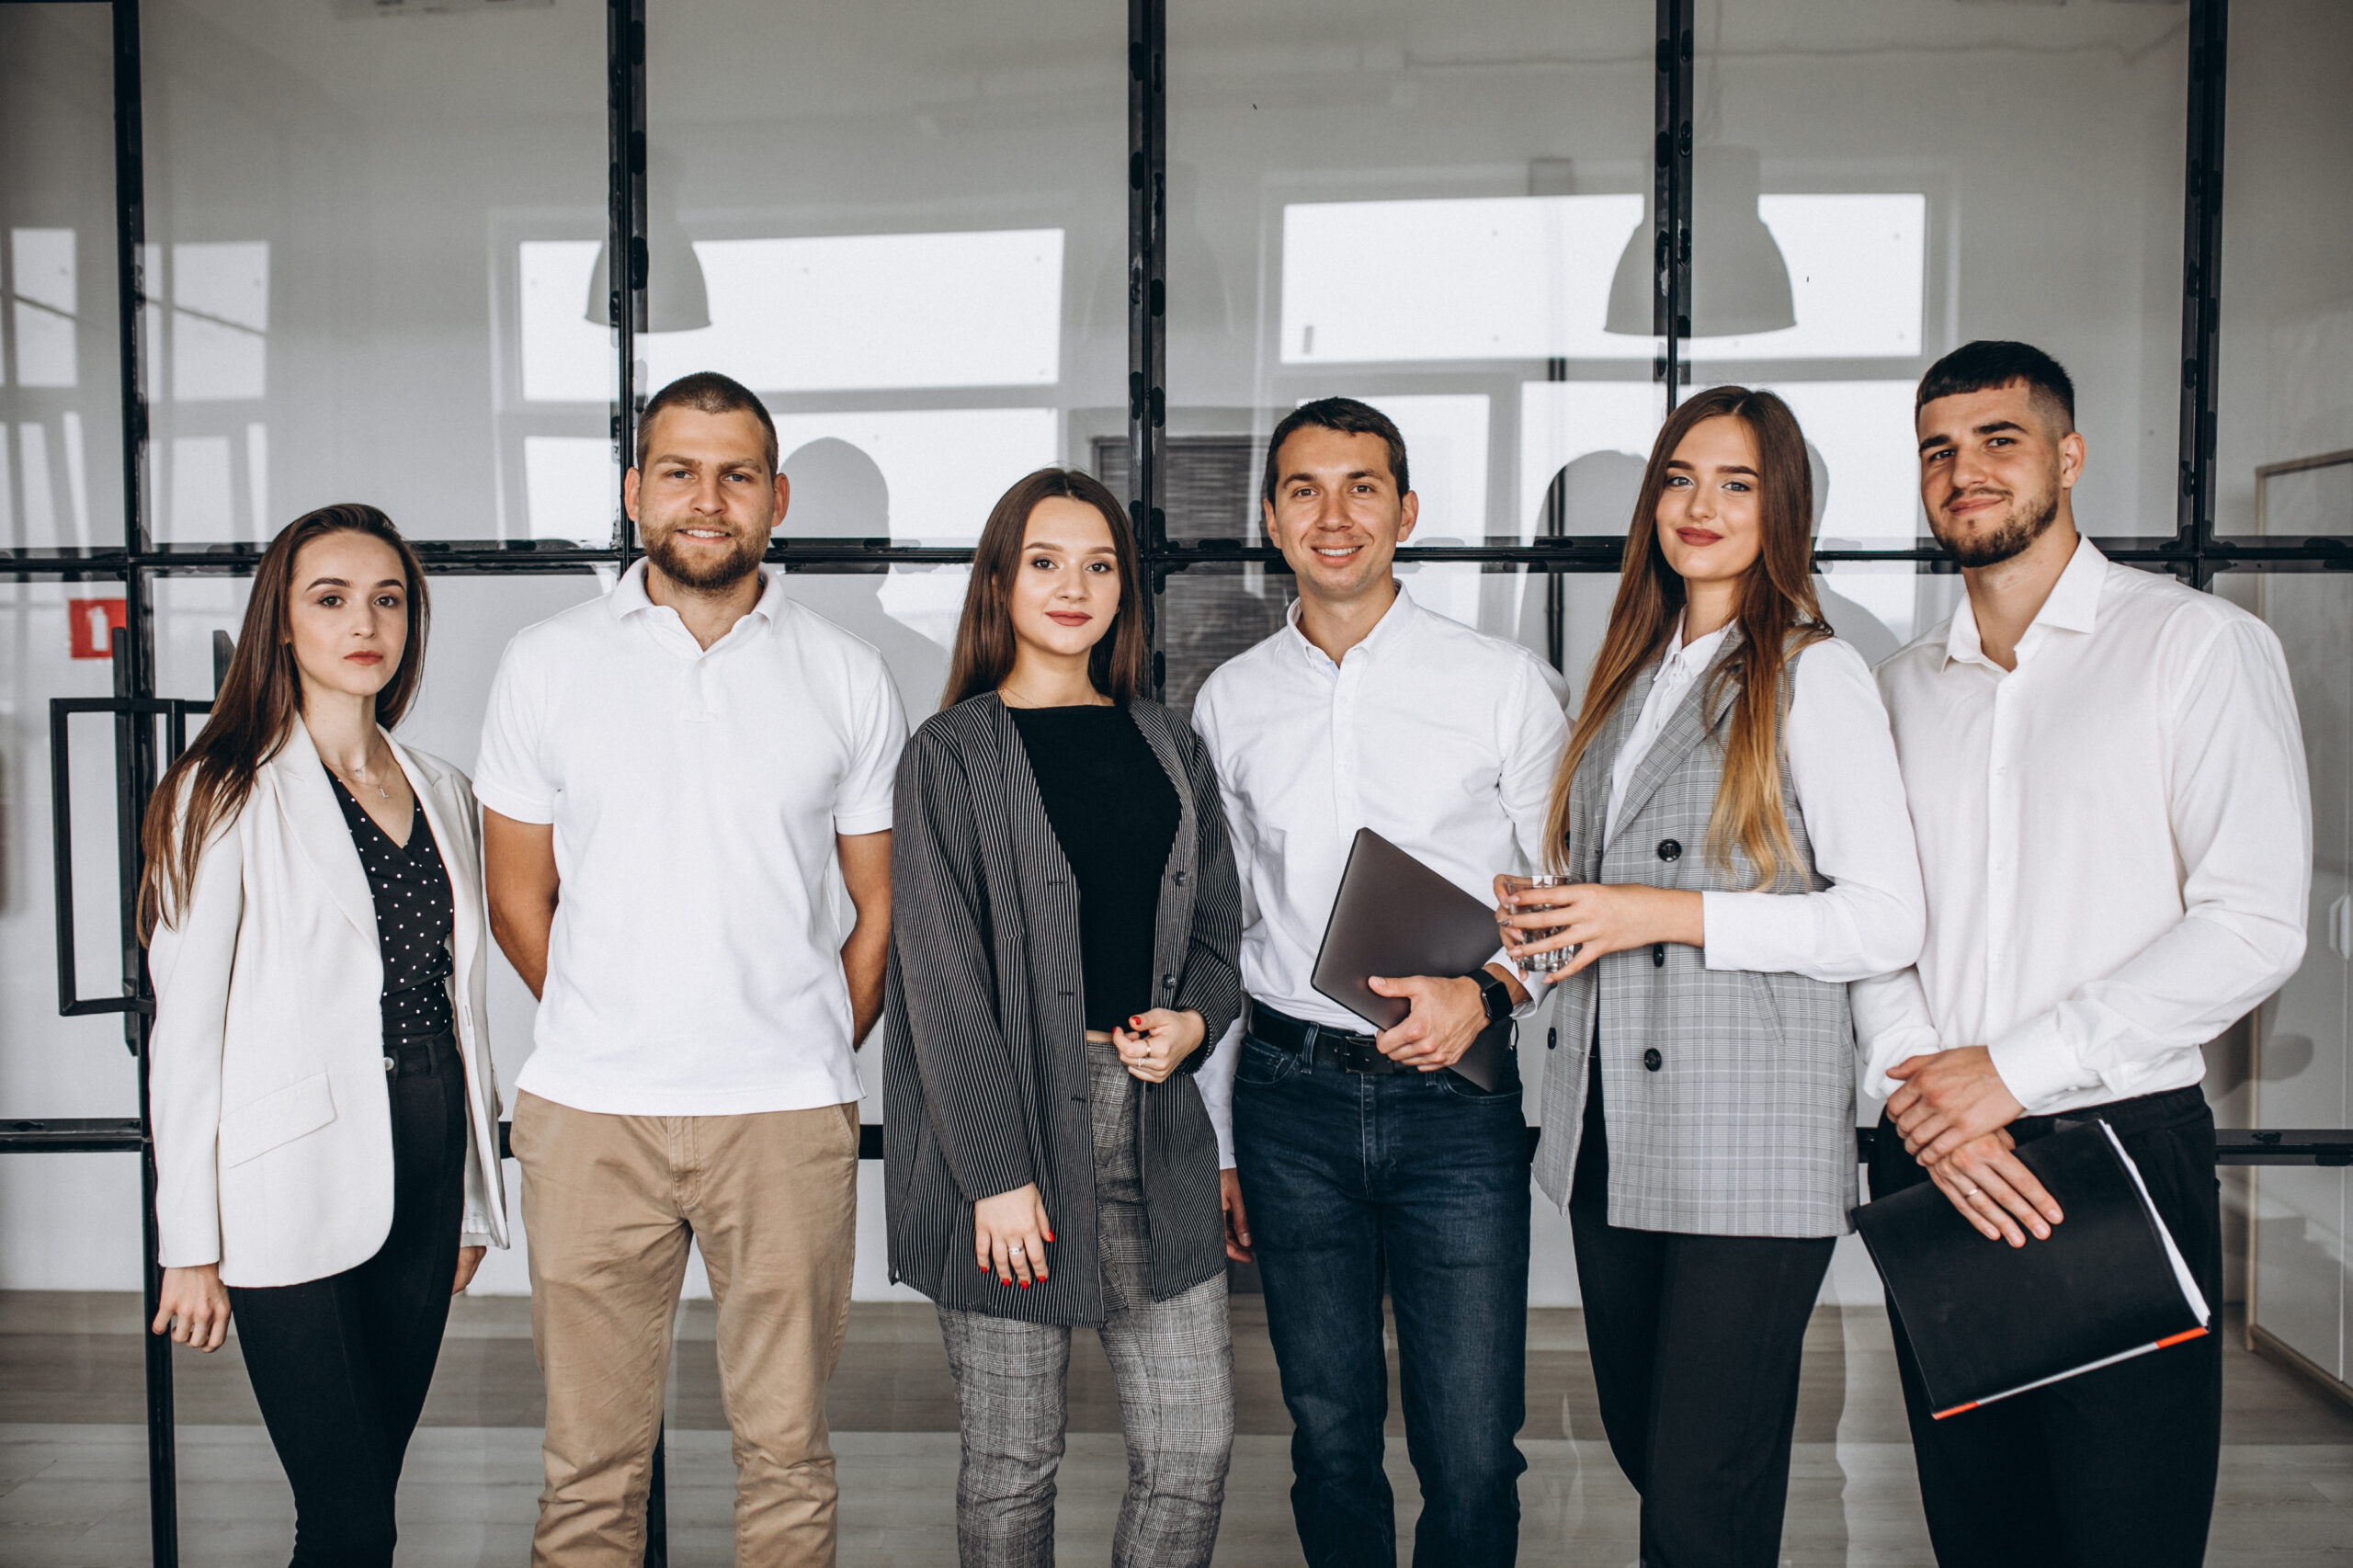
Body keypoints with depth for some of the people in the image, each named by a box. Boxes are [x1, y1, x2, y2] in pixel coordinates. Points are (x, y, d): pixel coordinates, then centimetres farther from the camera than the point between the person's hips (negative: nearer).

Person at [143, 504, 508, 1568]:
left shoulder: (438, 790, 11)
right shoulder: (226, 794, -5)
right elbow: (185, 1031, -6)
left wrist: (472, 1197, 14)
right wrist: (192, 1243, -7)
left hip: (425, 1171, 5)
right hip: (297, 1185, -5)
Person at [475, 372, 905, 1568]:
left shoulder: (846, 678, 4)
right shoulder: (546, 664, 4)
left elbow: (883, 908, 8)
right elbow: (517, 897, 9)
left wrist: (810, 1059, 5)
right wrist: (613, 1033, 9)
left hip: (788, 1116, 0)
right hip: (588, 1113, 1)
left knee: (786, 1448, 10)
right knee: (591, 1459, 10)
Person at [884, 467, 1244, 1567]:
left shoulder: (1169, 748, 12)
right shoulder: (953, 756, -2)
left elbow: (1217, 929, 18)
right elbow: (942, 976, -8)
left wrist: (1194, 1019, -5)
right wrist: (997, 1173, -13)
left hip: (1154, 1126, 4)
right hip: (1010, 1123, -4)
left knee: (1194, 1448, 7)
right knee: (1012, 1459, 7)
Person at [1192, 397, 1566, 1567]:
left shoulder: (1505, 682, 0)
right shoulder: (1230, 702, 8)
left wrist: (1485, 993, -16)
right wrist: (1215, 1147, 14)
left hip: (1456, 1096, -2)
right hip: (1290, 1095, 2)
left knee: (1472, 1457, 1)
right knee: (1330, 1437, 12)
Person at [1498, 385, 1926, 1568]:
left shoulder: (1816, 674, -5)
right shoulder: (1630, 674, 16)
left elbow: (1887, 922, -12)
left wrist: (1668, 915, -17)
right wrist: (1545, 918, 4)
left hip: (1749, 1145, -6)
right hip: (1607, 1127, 7)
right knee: (1639, 1446, 16)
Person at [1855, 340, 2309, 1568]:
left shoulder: (2201, 646, -1)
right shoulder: (1901, 686, 13)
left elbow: (2251, 926, -10)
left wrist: (2009, 1069, -13)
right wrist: (1916, 1088, -11)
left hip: (2122, 1151, -4)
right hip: (1931, 1165, 4)